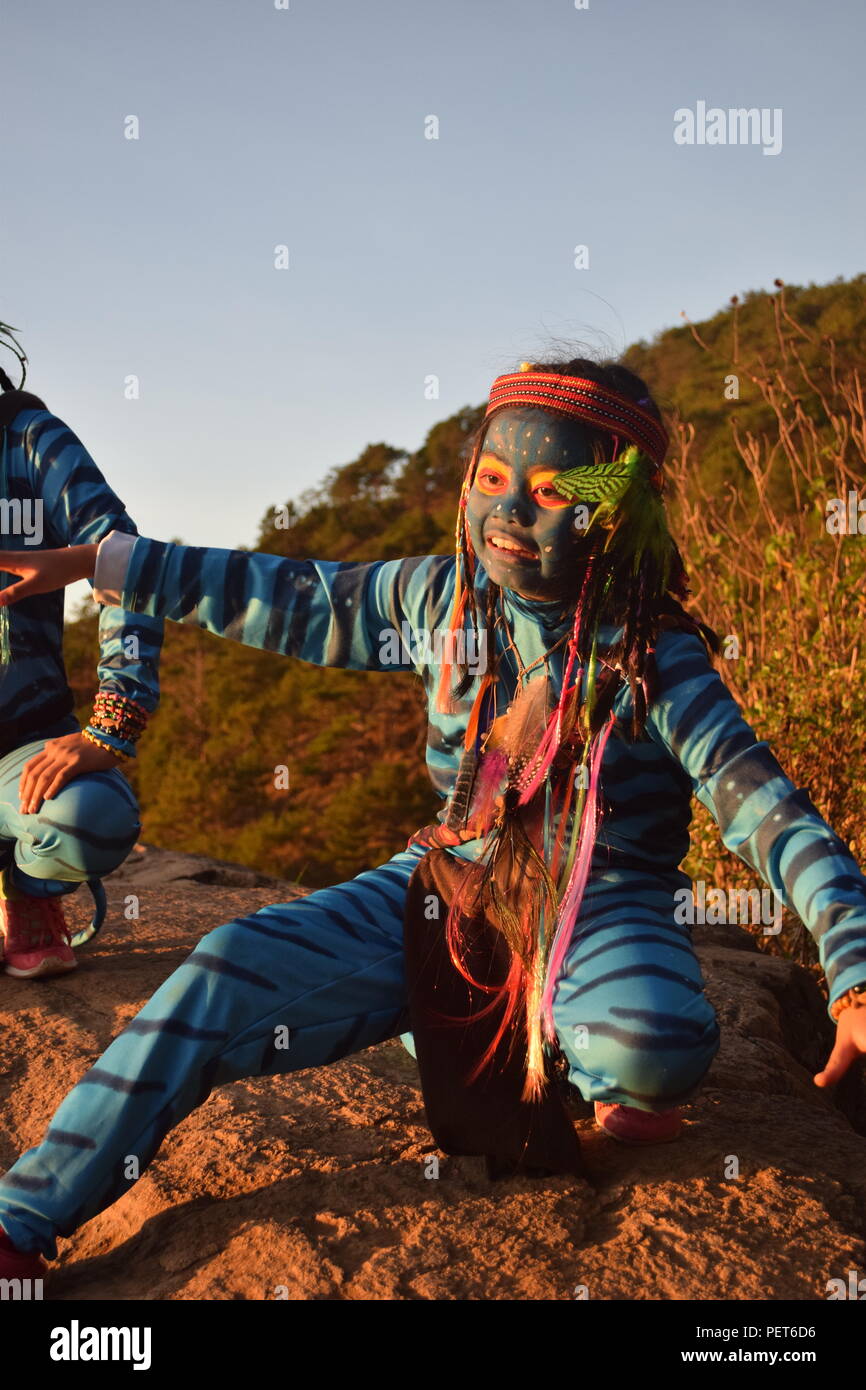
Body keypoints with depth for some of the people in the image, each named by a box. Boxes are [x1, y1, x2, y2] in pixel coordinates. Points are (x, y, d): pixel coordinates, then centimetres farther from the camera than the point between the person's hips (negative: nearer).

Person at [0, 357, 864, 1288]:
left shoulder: (653, 656, -15)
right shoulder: (443, 597, -2)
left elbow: (759, 802, -21)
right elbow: (295, 600, 8)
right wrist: (103, 564, 11)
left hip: (602, 905, -3)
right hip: (449, 884, 4)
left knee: (652, 1055, -36)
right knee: (236, 966, -15)